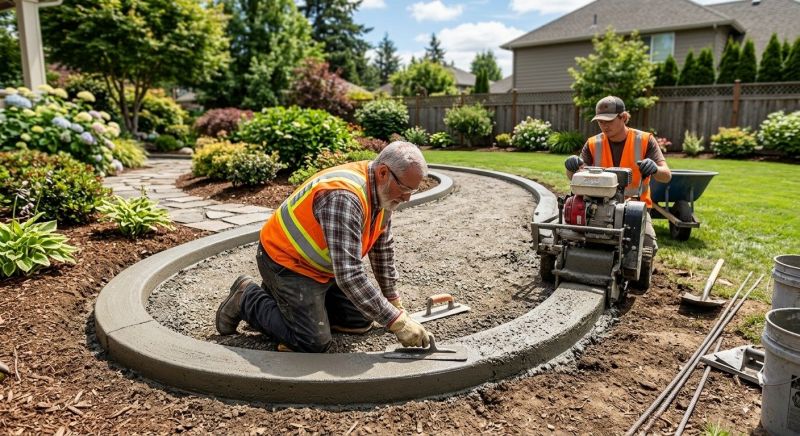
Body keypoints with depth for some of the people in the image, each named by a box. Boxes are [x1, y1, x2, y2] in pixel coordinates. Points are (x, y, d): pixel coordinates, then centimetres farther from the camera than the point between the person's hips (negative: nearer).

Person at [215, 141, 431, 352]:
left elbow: (383, 248, 8)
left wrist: (393, 300, 12)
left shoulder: (382, 191, -6)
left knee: (361, 322, 10)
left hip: (323, 268, 9)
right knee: (314, 343, -14)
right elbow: (349, 275, -39)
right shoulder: (344, 197, -35)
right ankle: (247, 299, 7)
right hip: (286, 260, -9)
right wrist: (396, 321, -35)